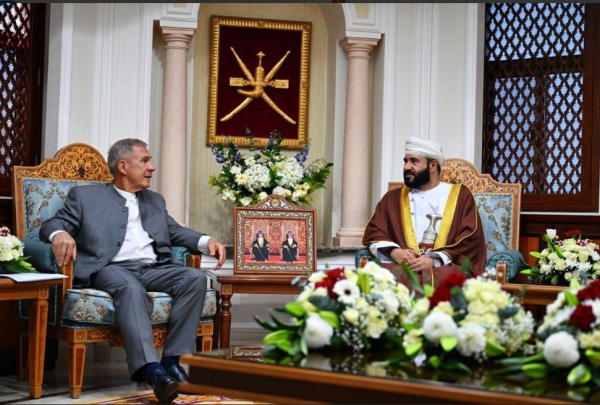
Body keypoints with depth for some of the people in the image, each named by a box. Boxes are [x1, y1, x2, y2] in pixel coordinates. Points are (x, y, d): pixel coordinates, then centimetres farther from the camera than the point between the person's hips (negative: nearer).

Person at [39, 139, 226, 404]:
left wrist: (207, 241, 4)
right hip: (112, 269, -4)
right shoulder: (85, 196, 16)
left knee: (195, 277, -24)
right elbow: (51, 224, 6)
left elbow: (175, 232, 25)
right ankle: (152, 371, -50)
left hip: (154, 269, 5)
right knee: (131, 288, -38)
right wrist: (60, 234, -20)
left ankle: (171, 361, -25)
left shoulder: (155, 201, 30)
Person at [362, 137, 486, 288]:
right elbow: (374, 233, 11)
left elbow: (470, 239, 2)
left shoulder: (460, 195, 12)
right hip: (401, 266, 2)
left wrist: (434, 261, -13)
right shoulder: (393, 198, 20)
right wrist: (393, 252, -11)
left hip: (445, 268, -1)